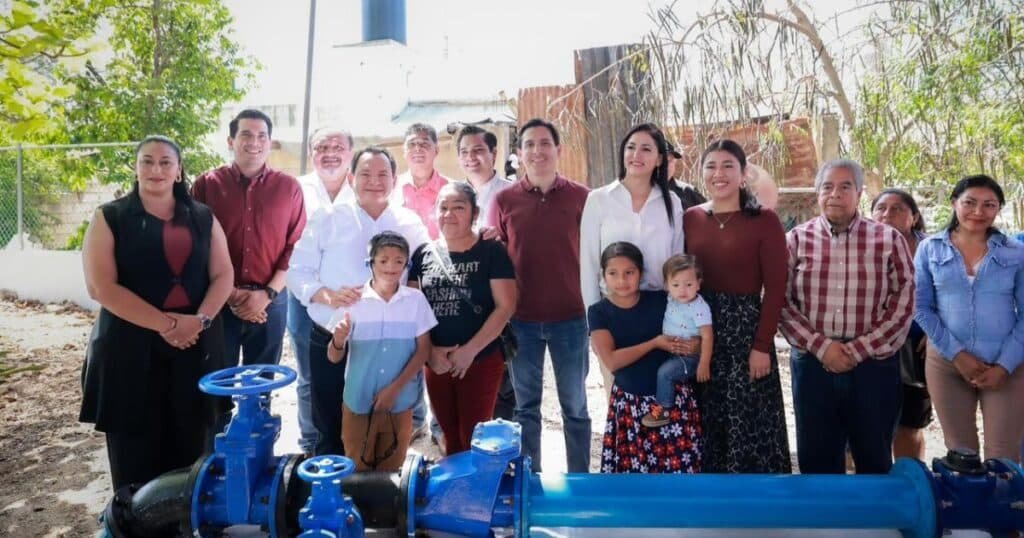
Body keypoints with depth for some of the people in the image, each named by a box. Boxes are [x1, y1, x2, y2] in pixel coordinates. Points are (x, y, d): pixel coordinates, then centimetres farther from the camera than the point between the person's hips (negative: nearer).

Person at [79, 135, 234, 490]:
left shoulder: (203, 218, 10)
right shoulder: (110, 218, 1)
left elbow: (223, 275, 5)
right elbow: (101, 287, -9)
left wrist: (199, 320, -13)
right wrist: (166, 323, -16)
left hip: (196, 346, 2)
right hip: (131, 348, -2)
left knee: (188, 450, 8)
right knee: (136, 452, 4)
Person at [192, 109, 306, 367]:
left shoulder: (289, 187, 4)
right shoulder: (207, 184, 3)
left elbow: (296, 246, 1)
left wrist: (269, 293, -8)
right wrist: (228, 293, -8)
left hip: (270, 304, 1)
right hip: (219, 302, -1)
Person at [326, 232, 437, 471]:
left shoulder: (416, 300, -3)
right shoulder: (353, 300, -6)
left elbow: (423, 350, -1)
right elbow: (334, 358, -3)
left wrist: (395, 388, -10)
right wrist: (338, 341, -26)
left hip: (400, 403, 1)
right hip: (358, 402, -1)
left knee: (392, 471, 15)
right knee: (357, 472, 11)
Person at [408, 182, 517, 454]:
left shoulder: (492, 252, -6)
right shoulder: (423, 254, 4)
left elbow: (505, 306, -11)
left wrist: (470, 350, -15)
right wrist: (429, 351, -7)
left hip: (481, 361, -4)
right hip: (436, 363, 4)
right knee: (451, 439, 15)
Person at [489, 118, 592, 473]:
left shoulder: (580, 197, -1)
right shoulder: (504, 200, 1)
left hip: (570, 318, -1)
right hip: (521, 320, 1)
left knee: (575, 406, 12)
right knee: (526, 405, 14)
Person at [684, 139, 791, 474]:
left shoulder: (764, 220, -6)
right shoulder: (690, 218, 5)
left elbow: (775, 288, -8)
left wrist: (762, 345, -12)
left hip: (746, 330, -4)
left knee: (747, 424, 4)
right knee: (706, 424, 14)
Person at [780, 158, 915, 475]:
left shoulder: (889, 240, 3)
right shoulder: (796, 239, 3)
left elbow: (903, 303, -1)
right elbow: (780, 301, -2)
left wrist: (859, 349, -10)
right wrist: (820, 345, -12)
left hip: (875, 366, 0)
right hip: (812, 364, 0)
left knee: (874, 459, 13)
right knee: (816, 459, 11)